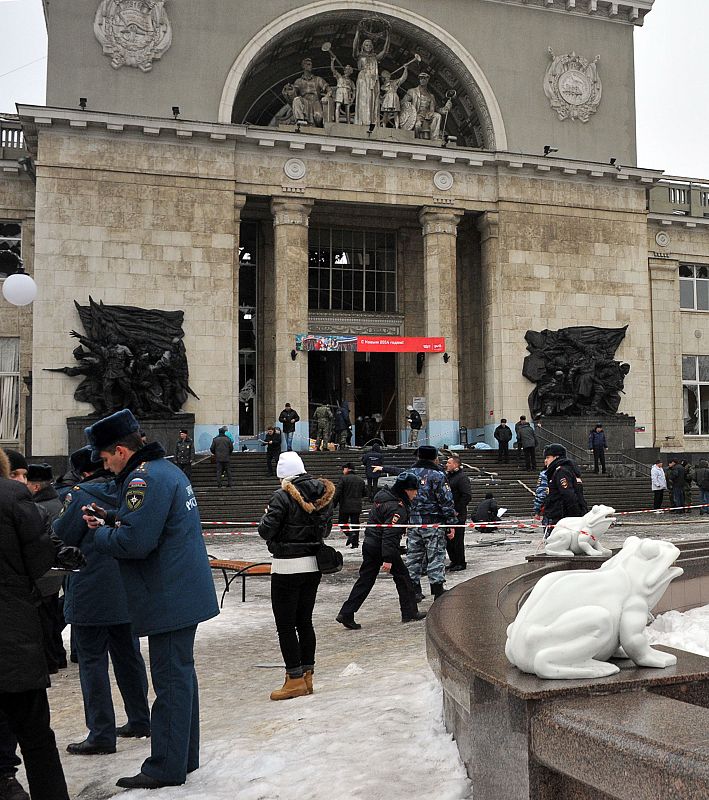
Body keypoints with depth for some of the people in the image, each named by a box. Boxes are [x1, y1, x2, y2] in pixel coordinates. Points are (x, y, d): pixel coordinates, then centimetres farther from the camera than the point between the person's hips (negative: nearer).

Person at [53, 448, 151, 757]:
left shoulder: (79, 495, -13)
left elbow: (60, 537, -9)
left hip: (90, 595, -6)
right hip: (127, 593, 7)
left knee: (92, 661, 2)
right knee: (128, 655, 17)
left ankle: (101, 734, 4)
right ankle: (140, 720, 28)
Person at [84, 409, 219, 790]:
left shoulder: (144, 479, -19)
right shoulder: (166, 469, 15)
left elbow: (133, 542, -25)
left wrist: (100, 534, -7)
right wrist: (111, 520, 9)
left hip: (169, 600, -11)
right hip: (185, 594, 11)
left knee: (171, 680, -1)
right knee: (181, 675, 18)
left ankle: (166, 767, 9)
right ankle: (183, 756, 29)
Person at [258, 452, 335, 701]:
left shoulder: (283, 497, -16)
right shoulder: (322, 494, 4)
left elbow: (265, 531, -14)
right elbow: (326, 530, 13)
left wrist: (265, 516, 5)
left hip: (287, 568, -7)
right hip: (314, 565, 7)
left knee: (285, 625, 2)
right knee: (305, 622, 15)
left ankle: (295, 679, 5)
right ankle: (307, 675, 21)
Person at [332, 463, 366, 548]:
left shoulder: (343, 479, -8)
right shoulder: (360, 480, 10)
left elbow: (337, 493, -12)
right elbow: (364, 494, 16)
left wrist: (334, 504, -5)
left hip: (345, 506, -5)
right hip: (357, 506, 5)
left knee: (342, 522, 8)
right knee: (355, 523, 8)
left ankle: (350, 535, -14)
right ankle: (355, 542, 6)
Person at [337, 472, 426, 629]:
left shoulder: (383, 495, 10)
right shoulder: (397, 507, -19)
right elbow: (390, 534, -25)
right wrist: (388, 558, -26)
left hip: (369, 544, 8)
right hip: (383, 547, -8)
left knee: (365, 580, 9)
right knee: (402, 577, 9)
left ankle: (346, 614, 5)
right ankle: (410, 613, 19)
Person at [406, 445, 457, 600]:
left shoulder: (409, 473, 8)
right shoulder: (438, 476, -8)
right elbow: (446, 501, -11)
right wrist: (451, 523, -6)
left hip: (412, 522, 5)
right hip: (433, 523, -5)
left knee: (413, 556, 11)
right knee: (436, 557, 1)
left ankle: (414, 590, 16)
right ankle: (438, 591, 3)